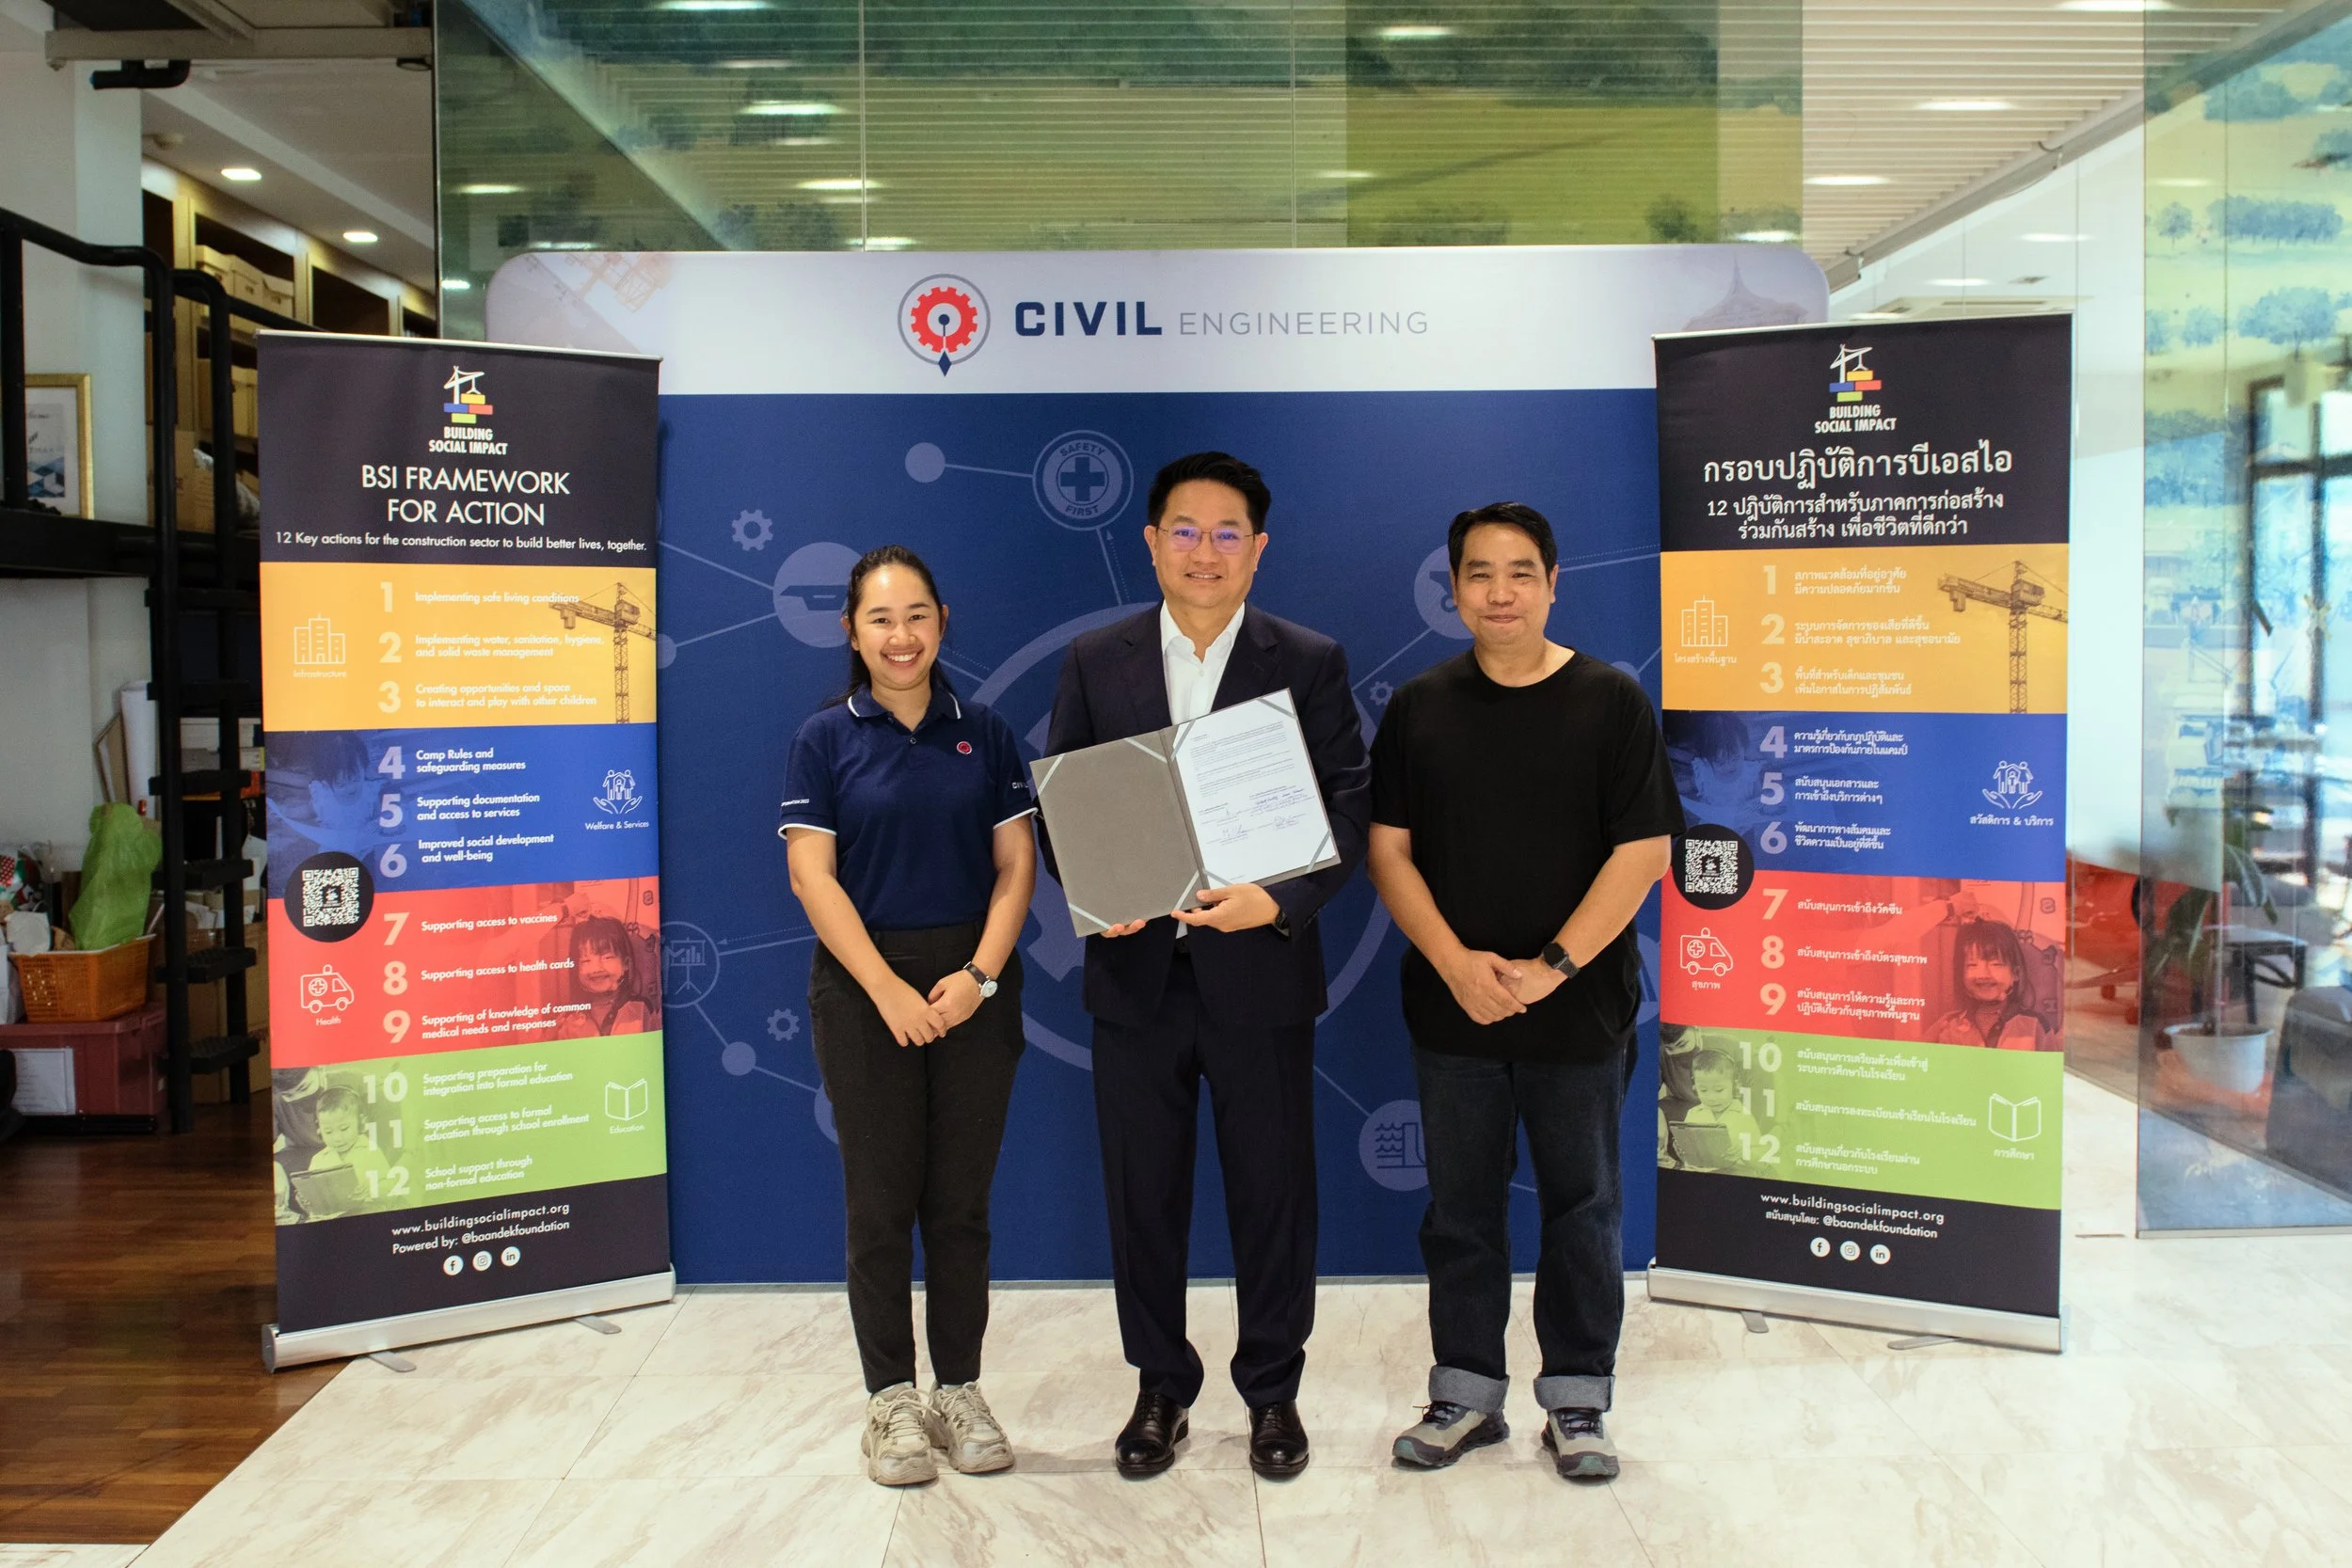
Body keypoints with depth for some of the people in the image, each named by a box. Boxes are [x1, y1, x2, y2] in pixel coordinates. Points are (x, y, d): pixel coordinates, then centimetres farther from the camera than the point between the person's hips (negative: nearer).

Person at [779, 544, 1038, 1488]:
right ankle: (892, 1399, 17)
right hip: (864, 988, -2)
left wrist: (979, 973, -10)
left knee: (962, 1197, 8)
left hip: (973, 985, 2)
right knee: (881, 1199, 4)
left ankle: (959, 1389, 21)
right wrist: (888, 989, -14)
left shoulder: (983, 734, 6)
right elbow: (812, 876, -6)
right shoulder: (826, 738, 0)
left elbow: (1016, 865, 3)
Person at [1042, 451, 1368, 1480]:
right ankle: (1161, 1387, 29)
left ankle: (1273, 1392, 27)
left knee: (1273, 1191, 8)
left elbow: (1348, 810, -3)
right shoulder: (1094, 663, 5)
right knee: (1142, 1192, 11)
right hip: (1136, 972, 2)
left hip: (1259, 973, -1)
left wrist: (1278, 901, -19)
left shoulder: (1310, 663, 1)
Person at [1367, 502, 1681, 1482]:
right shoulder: (1418, 708, 5)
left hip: (1578, 1012, -2)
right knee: (1460, 1209, 11)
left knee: (1582, 1209, 8)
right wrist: (1456, 962, -11)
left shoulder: (1610, 702, -2)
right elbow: (1389, 851, 2)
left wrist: (1549, 968, -14)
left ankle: (1575, 1405, 22)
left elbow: (1642, 851, -7)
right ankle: (1465, 1396, 25)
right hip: (1451, 1009, 2)